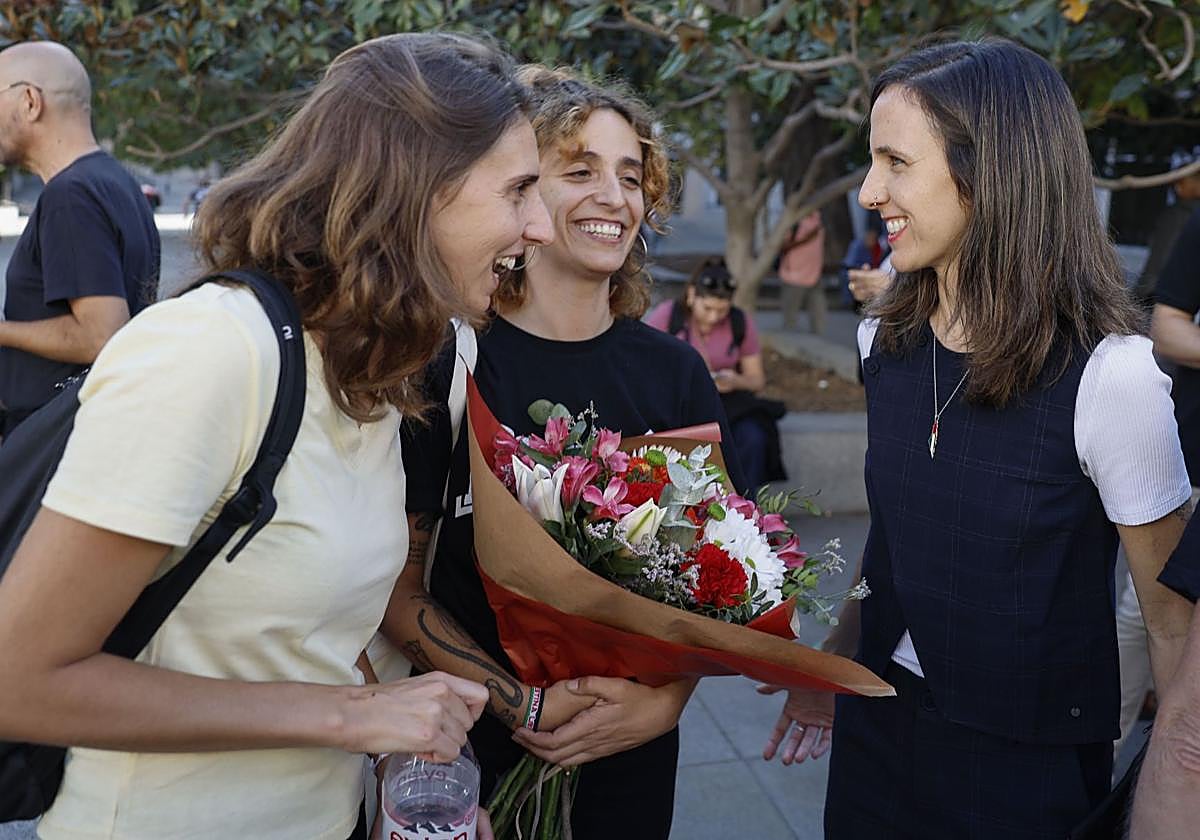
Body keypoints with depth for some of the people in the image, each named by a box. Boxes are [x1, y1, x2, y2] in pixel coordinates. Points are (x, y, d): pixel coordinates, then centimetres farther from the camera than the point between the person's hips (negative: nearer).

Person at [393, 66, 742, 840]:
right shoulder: (448, 364, -13)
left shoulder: (676, 373, -3)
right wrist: (520, 701, -18)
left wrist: (668, 699, -12)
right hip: (476, 748, -2)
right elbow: (399, 587, -9)